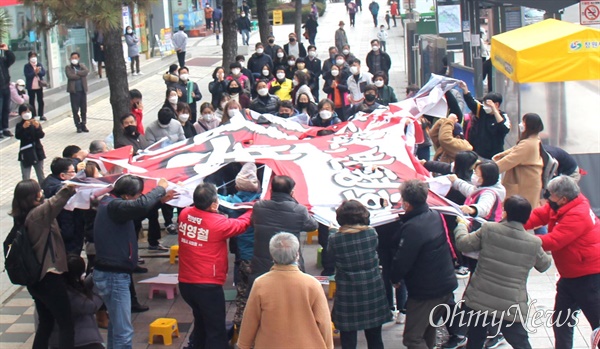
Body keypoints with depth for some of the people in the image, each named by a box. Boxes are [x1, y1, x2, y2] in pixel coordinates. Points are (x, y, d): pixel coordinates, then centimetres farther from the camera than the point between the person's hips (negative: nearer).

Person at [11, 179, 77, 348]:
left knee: (45, 322, 21)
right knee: (66, 325, -2)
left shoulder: (21, 217, 5)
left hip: (35, 278, 9)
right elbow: (54, 203, -37)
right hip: (49, 277, -9)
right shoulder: (38, 214, -20)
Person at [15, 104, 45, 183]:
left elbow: (41, 135, -12)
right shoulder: (19, 125, -3)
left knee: (41, 176, 13)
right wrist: (23, 127, -34)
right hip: (26, 153, -2)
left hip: (37, 152, 2)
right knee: (25, 178, -2)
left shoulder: (35, 123, 0)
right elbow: (17, 136, -19)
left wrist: (38, 127, -30)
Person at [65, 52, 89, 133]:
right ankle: (78, 126, 7)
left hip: (83, 90, 3)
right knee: (75, 110, -1)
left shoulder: (82, 66, 11)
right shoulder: (68, 67, 3)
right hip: (74, 91, -3)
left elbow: (86, 71, -9)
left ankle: (83, 125, 16)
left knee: (84, 109, 6)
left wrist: (77, 73, -14)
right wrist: (81, 75, -9)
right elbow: (70, 76, -15)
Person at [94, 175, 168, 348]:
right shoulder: (114, 206, -21)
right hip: (114, 275, -11)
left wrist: (160, 199, 11)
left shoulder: (108, 202, 9)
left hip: (112, 273, 11)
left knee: (115, 324, 24)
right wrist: (160, 189, -21)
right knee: (124, 332, -8)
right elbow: (140, 205, -38)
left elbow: (137, 211, 21)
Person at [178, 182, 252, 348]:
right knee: (216, 331, 2)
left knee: (200, 322, 26)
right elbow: (241, 224, 1)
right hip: (208, 286, -7)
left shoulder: (184, 214, -3)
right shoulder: (218, 223, -17)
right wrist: (254, 209, 17)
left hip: (185, 283, 7)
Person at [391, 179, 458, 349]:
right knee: (428, 332, 25)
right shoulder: (436, 216, 2)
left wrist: (394, 278, 0)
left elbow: (402, 262, -21)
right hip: (446, 286, 9)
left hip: (424, 292, -9)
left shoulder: (412, 228, -25)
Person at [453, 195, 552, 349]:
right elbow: (544, 265, 11)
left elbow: (463, 244, 2)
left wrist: (462, 225, 22)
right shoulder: (534, 243, -8)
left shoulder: (488, 230, -10)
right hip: (511, 306, -1)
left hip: (480, 301, 1)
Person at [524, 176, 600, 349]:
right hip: (571, 274, 10)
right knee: (561, 320, 15)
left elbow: (552, 241, -31)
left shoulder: (578, 215, -27)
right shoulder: (562, 206, -1)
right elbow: (539, 215, -4)